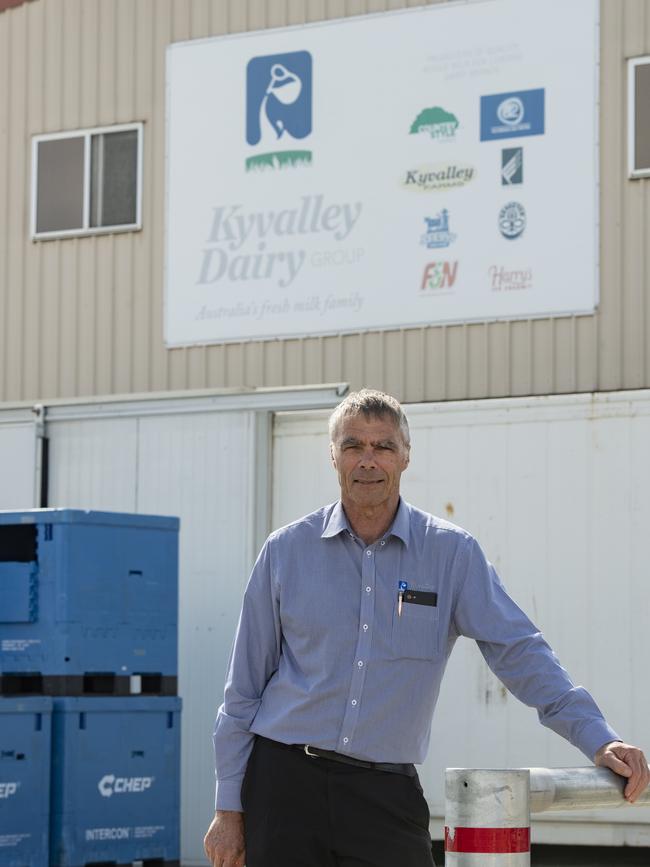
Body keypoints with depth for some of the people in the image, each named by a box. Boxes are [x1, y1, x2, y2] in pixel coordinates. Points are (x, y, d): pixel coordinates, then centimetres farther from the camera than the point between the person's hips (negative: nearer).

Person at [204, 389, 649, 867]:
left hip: (386, 792, 0)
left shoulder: (452, 553, 2)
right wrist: (229, 808, 4)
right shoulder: (286, 551, 4)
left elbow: (518, 650, -4)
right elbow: (245, 688, 7)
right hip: (285, 779, 1)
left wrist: (597, 738, -17)